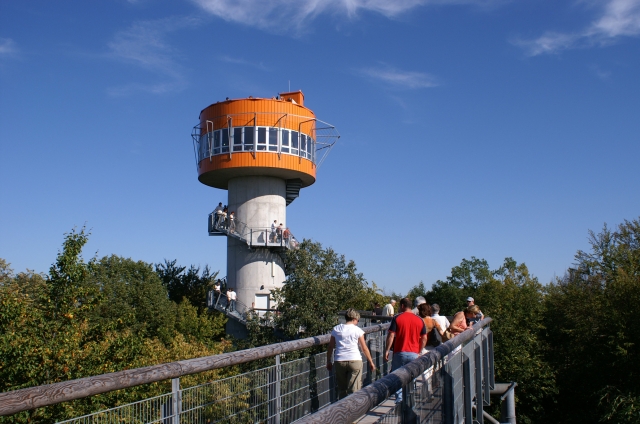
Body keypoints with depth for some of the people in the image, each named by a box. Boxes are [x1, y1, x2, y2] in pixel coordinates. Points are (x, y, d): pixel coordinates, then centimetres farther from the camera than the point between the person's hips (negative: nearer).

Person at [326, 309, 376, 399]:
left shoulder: (336, 329, 7)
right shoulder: (357, 330, -1)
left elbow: (330, 347, 8)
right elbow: (364, 348, 1)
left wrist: (328, 362, 17)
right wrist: (371, 362, 10)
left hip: (339, 361, 3)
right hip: (355, 360, -3)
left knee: (341, 389, 15)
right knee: (354, 390, 0)